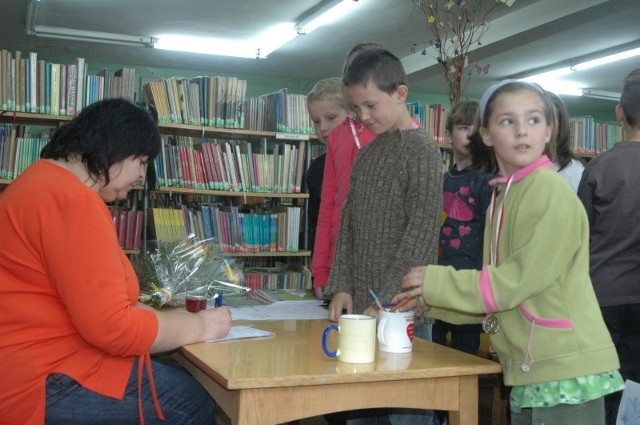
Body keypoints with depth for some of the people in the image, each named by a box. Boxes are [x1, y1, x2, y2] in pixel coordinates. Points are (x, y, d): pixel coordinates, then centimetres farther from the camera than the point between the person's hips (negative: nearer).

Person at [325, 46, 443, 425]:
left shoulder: (422, 150, -8)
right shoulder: (367, 153, 14)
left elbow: (422, 234, -14)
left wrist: (388, 301, -17)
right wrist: (341, 286, 3)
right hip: (361, 303, 7)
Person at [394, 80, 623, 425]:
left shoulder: (549, 189, -13)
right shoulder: (502, 198, 10)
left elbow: (520, 281, -19)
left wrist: (437, 283, -12)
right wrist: (430, 299, 5)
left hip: (566, 370, -8)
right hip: (530, 371, 8)